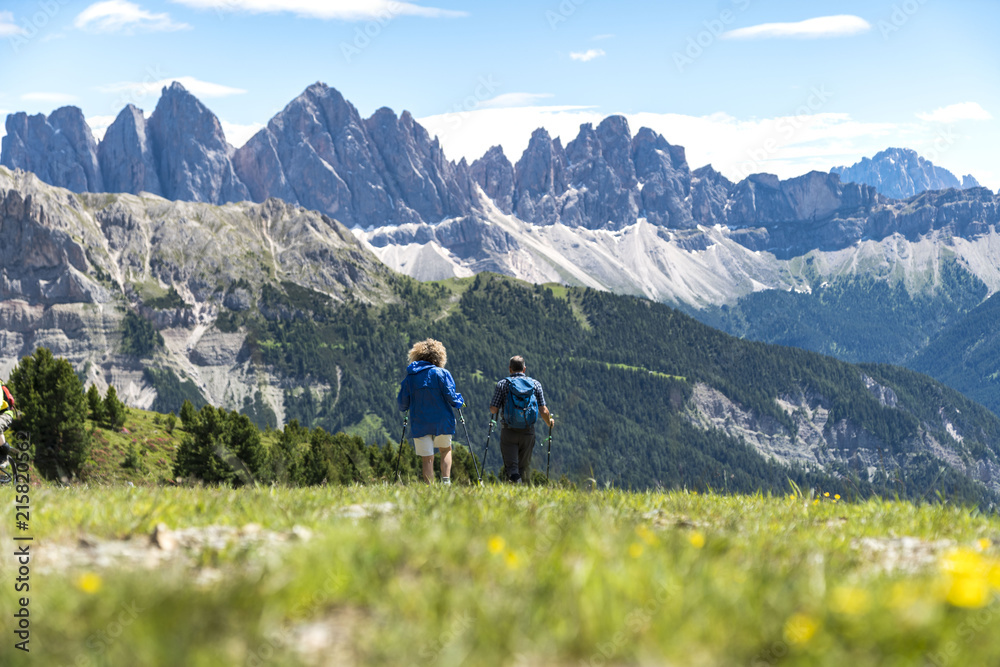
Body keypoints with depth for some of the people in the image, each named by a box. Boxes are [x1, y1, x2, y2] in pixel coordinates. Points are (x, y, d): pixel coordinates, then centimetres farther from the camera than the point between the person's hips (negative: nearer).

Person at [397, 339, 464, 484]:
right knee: (446, 450, 21)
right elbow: (450, 396, -10)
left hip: (419, 424, 1)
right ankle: (446, 480, 3)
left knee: (427, 459, 3)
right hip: (442, 422, -1)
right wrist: (460, 401, 11)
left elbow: (402, 405, 4)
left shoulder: (409, 378, 2)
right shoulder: (442, 374, -6)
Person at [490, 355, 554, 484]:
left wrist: (491, 406, 20)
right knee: (525, 466, 14)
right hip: (528, 432, 2)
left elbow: (494, 410, -4)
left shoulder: (502, 384, -1)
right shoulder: (535, 384, 4)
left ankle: (516, 480, -28)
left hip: (509, 431, -2)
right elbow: (543, 411, 2)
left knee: (511, 465, -1)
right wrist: (549, 422, 22)